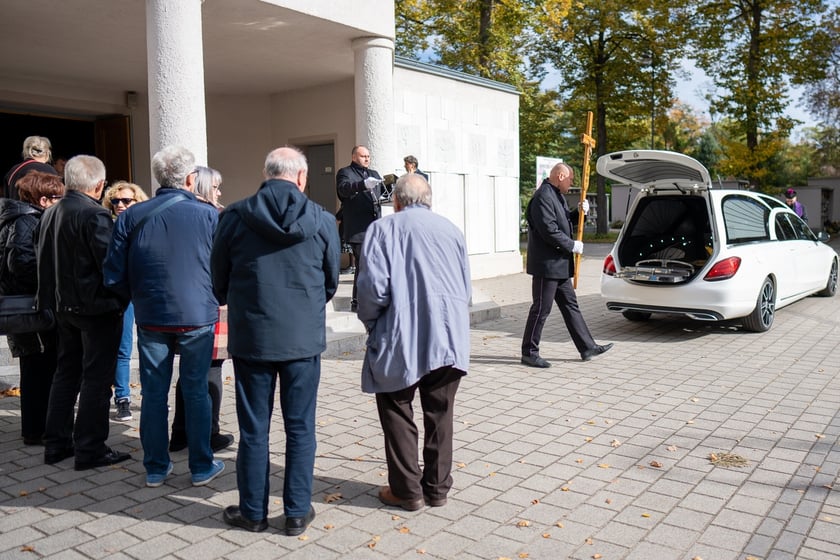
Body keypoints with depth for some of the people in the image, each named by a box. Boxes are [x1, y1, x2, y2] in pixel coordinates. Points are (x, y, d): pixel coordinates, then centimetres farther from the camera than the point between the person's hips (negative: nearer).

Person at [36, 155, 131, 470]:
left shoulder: (50, 214, 7)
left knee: (67, 371, 18)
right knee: (97, 378, 1)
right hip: (97, 307, -8)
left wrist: (52, 297, 21)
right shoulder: (94, 215, -19)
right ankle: (90, 450, 7)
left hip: (64, 306, 8)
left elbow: (44, 261, 14)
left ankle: (56, 444, 25)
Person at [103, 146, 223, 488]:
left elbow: (114, 276, 0)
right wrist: (216, 299, 14)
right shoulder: (208, 215, -6)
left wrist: (140, 298, 16)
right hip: (197, 317, -2)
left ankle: (155, 468, 22)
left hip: (151, 318, 2)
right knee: (196, 391, 8)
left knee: (153, 393, 11)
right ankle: (201, 466, 17)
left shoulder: (132, 216, -1)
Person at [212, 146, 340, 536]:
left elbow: (218, 281, 5)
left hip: (251, 337, 0)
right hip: (304, 338, 0)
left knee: (254, 429, 11)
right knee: (300, 427, 11)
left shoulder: (234, 217, -5)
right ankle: (298, 512, 19)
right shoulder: (322, 221, -4)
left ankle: (253, 511, 23)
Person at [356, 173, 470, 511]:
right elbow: (466, 286, 12)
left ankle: (407, 490, 16)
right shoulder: (450, 229, 11)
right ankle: (438, 487, 24)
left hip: (402, 340, -4)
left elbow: (374, 287, -13)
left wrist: (370, 323, 5)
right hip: (450, 339, 5)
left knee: (397, 411, 11)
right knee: (440, 414, 15)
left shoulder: (383, 229, -3)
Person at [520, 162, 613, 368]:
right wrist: (573, 245, -14)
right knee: (541, 309, -4)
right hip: (547, 265, -11)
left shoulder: (556, 196, 17)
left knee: (570, 305, 13)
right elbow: (549, 230, -24)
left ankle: (587, 347, 20)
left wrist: (579, 213, 8)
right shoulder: (543, 197, -17)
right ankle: (529, 353, 6)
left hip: (559, 265, 11)